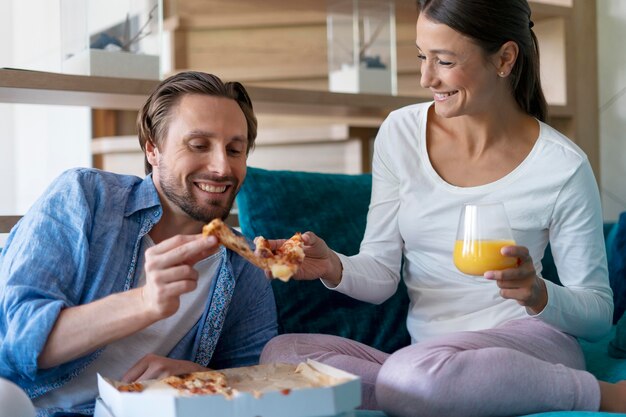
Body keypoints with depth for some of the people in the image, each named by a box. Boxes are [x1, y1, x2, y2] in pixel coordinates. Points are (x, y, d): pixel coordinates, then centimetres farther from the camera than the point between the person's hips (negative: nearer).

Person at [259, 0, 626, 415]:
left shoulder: (563, 167, -8)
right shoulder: (400, 132, 1)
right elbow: (381, 274, 3)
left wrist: (539, 296, -20)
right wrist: (334, 268, -19)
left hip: (530, 344, -2)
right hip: (426, 355, 3)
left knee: (413, 373, -37)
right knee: (279, 352, -20)